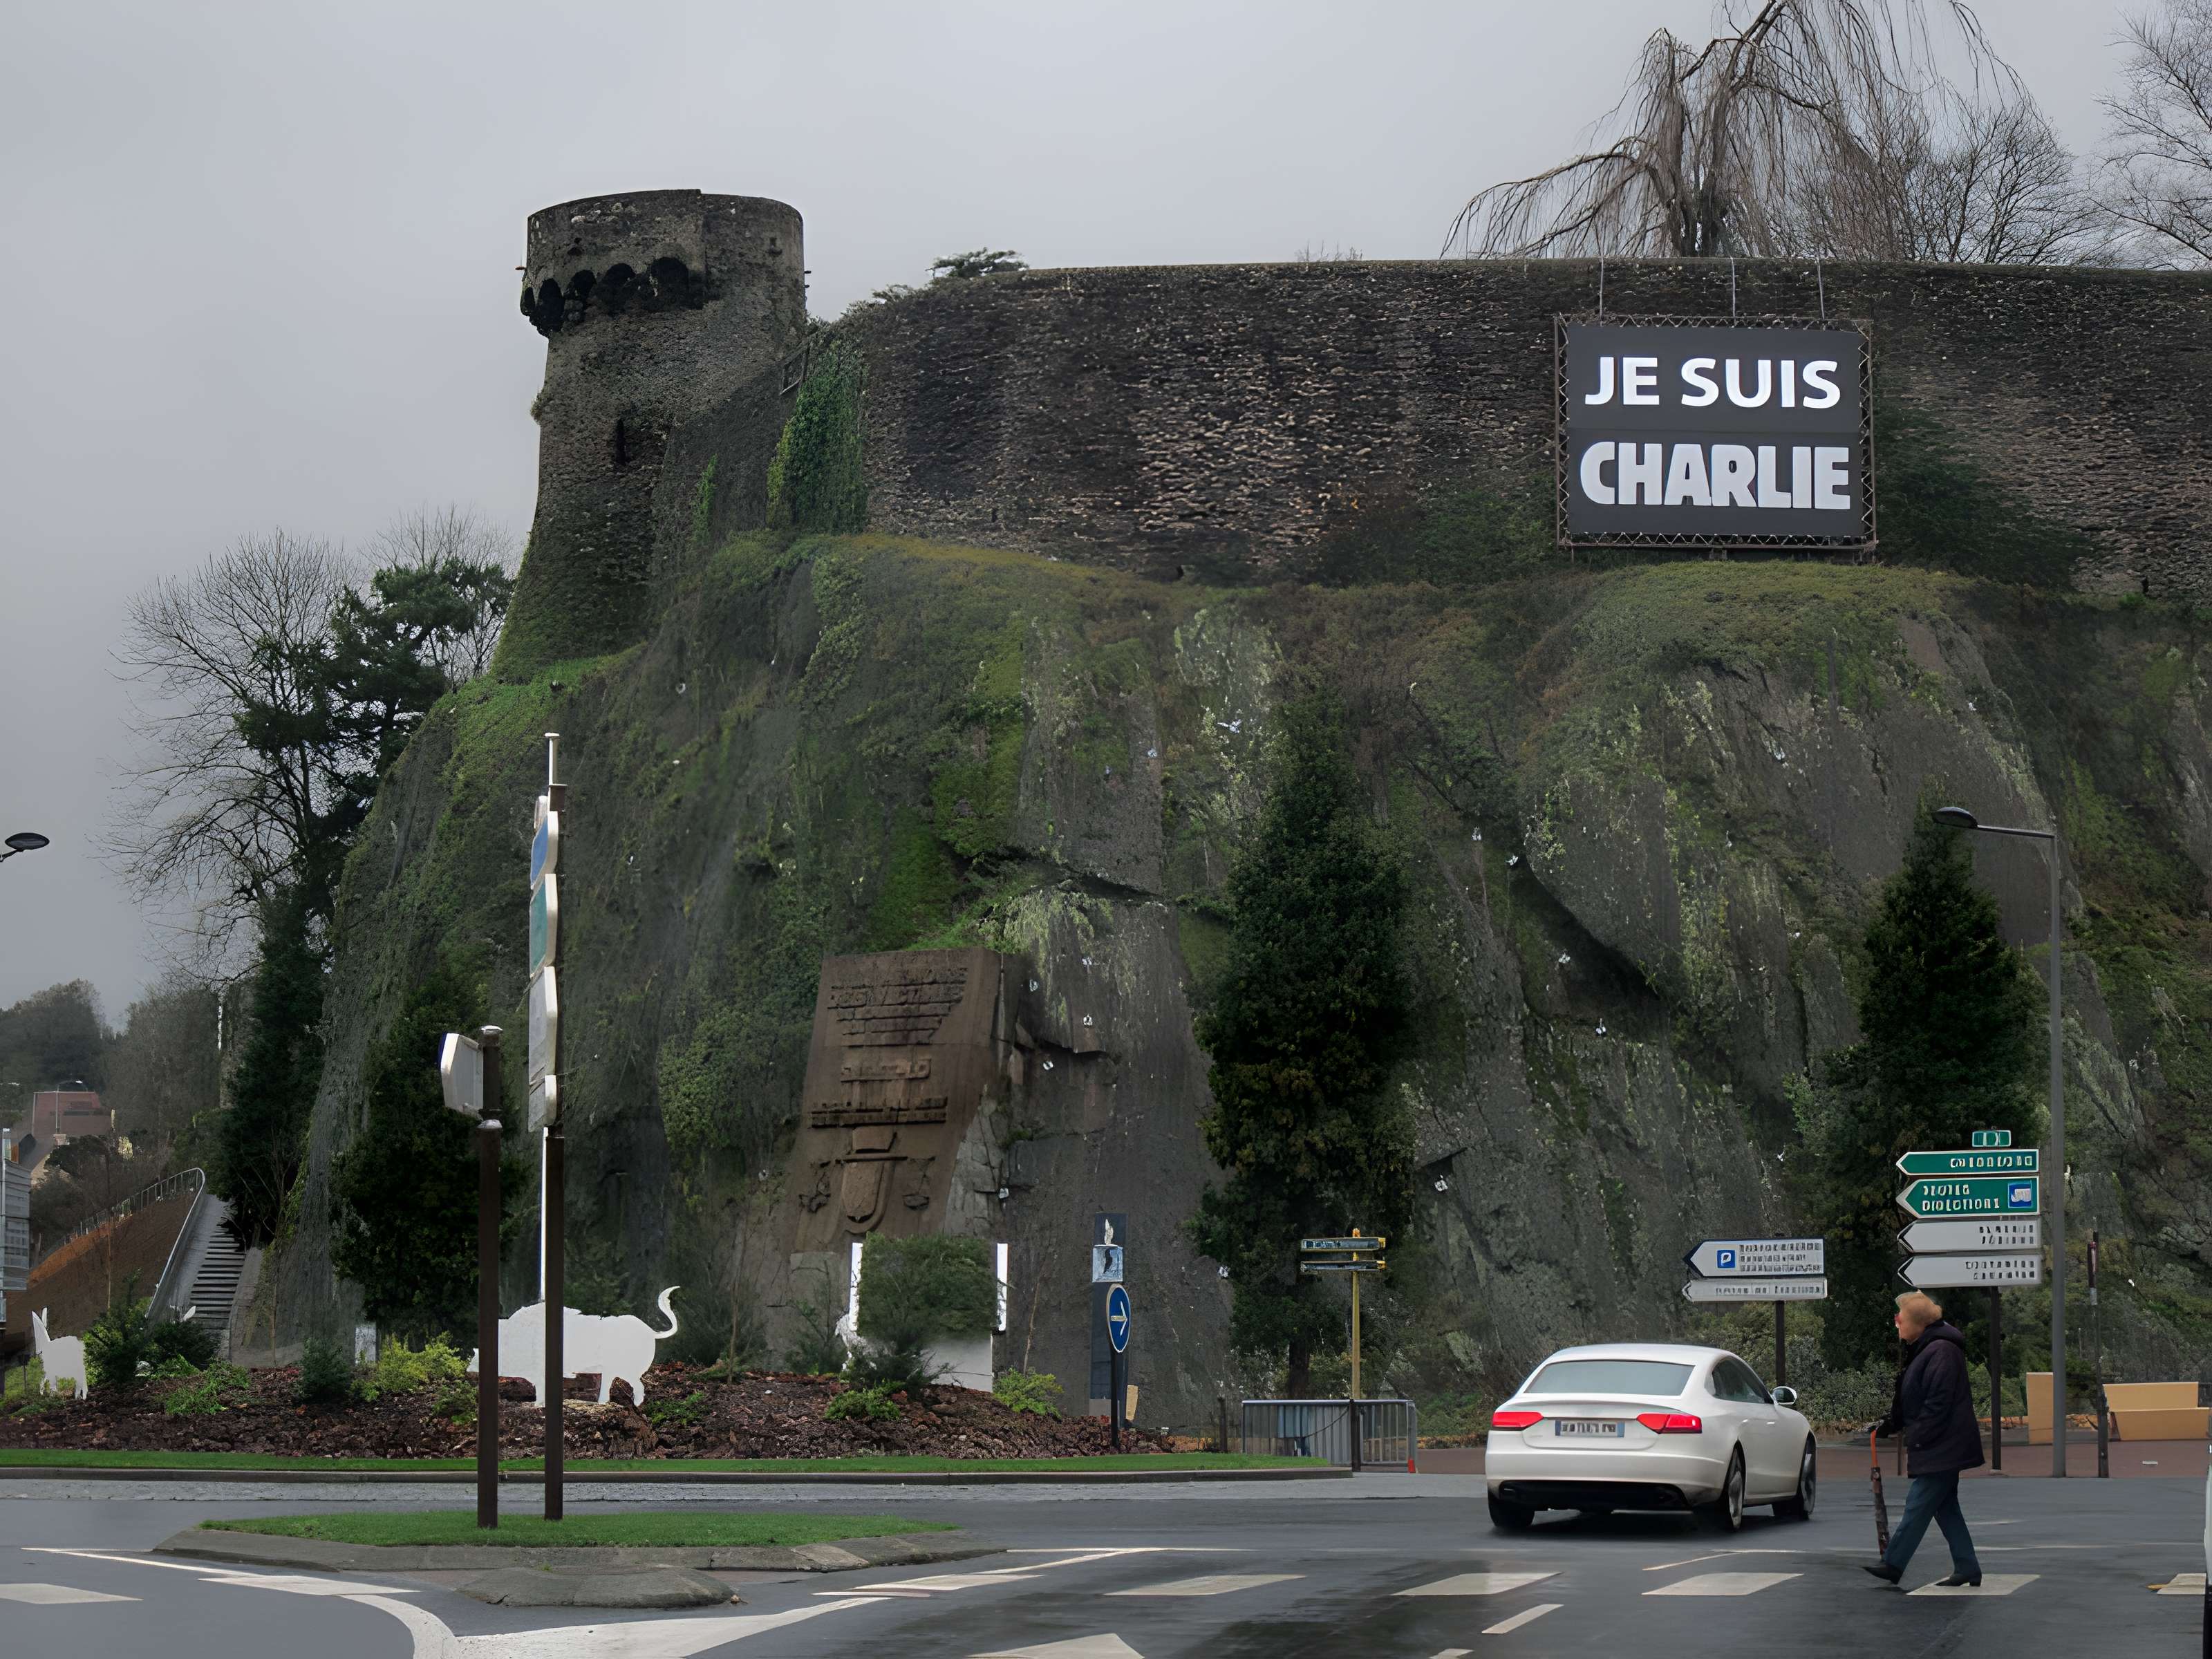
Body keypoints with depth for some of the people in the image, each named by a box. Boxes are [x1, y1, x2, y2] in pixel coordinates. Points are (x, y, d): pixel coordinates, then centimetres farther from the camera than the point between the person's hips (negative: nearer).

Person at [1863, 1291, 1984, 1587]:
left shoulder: (1941, 1351, -18)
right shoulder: (1923, 1350, 15)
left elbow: (1938, 1404, -22)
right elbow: (1911, 1402, 24)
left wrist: (1916, 1440, -19)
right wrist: (1887, 1425, 19)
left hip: (1942, 1448, -10)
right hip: (1941, 1449, 10)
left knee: (1918, 1507, -7)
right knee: (1946, 1507, 11)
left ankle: (1893, 1565, -6)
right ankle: (1967, 1569, 13)